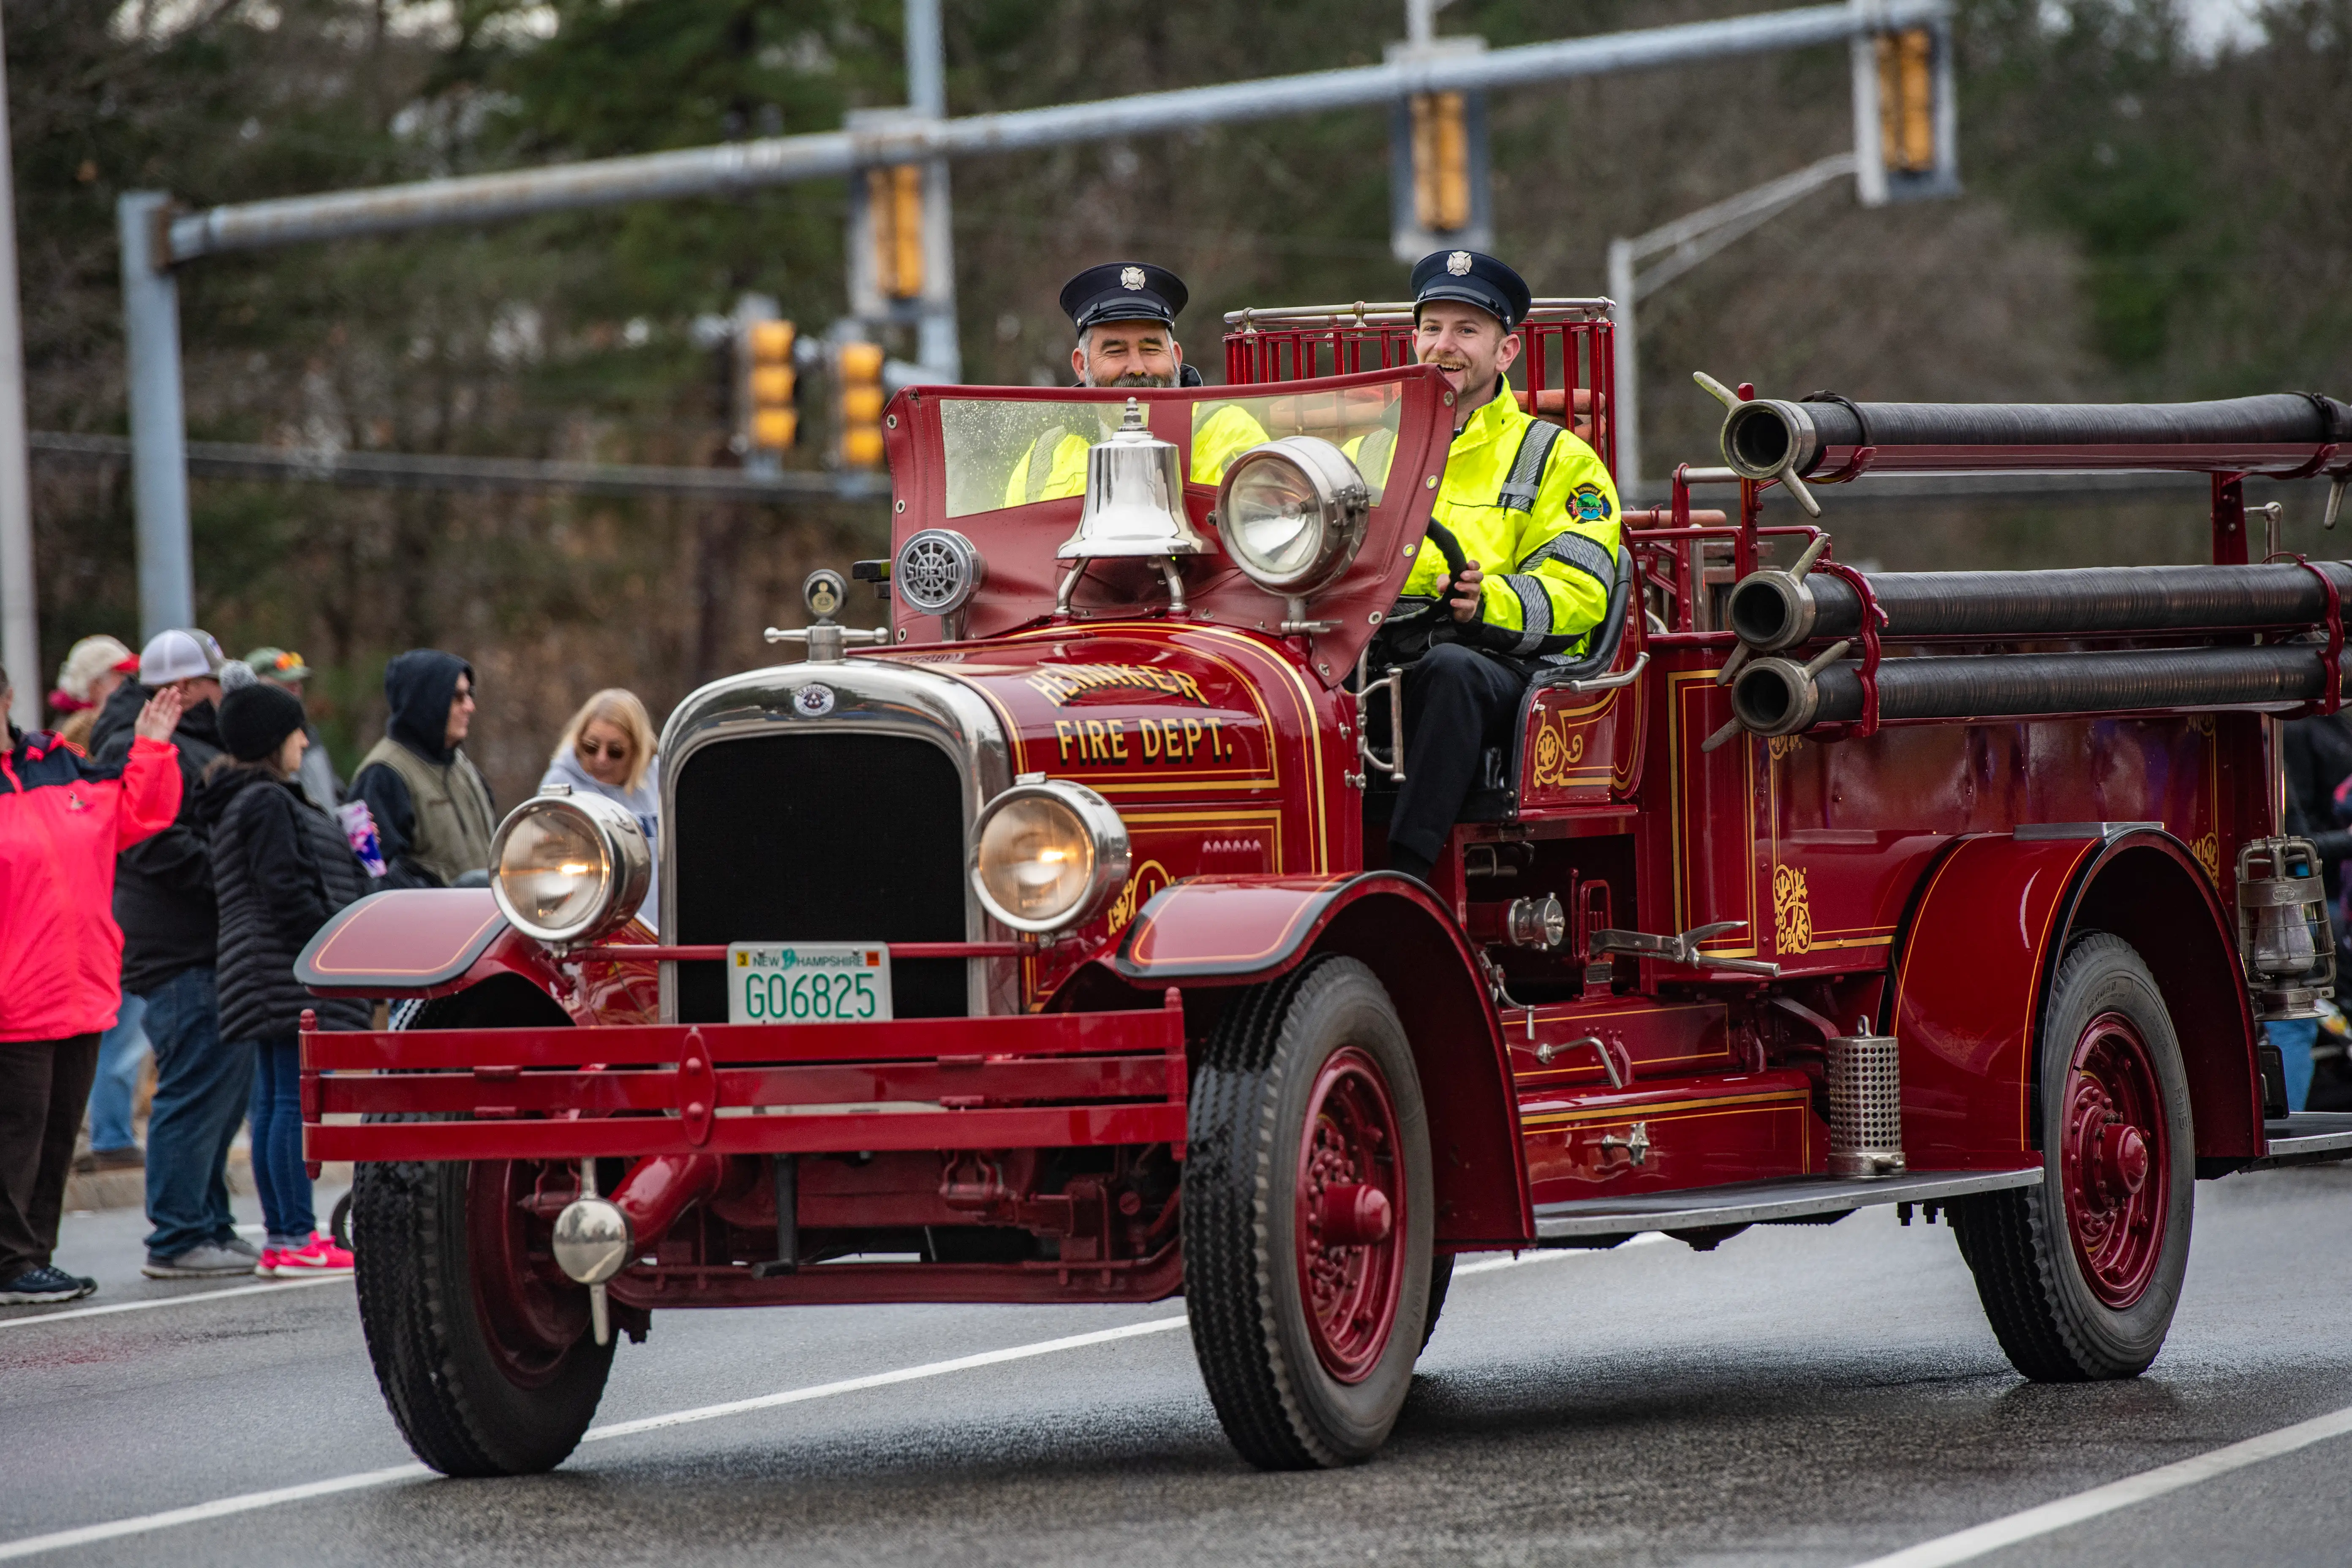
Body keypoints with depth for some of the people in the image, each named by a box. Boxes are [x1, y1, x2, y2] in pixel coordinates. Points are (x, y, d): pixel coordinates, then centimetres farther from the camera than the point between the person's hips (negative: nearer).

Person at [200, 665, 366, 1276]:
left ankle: (282, 1234, 11)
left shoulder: (240, 803, 20)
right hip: (292, 974, -11)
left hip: (269, 981, 11)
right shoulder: (267, 803, -12)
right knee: (297, 1099, -10)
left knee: (274, 1100, 9)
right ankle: (296, 1239, -12)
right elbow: (286, 890, -19)